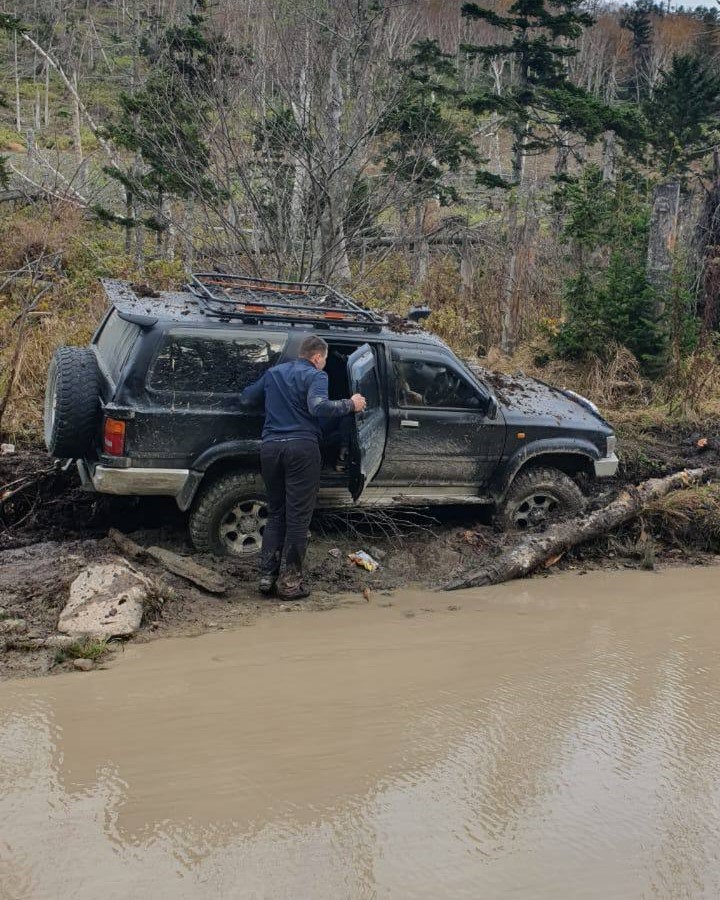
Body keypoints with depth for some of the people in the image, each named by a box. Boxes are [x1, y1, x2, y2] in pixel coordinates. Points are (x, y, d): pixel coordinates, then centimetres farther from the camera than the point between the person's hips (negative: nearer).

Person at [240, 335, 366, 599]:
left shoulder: (273, 373, 19)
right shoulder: (315, 375, -1)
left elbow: (245, 398, 26)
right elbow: (319, 407, -19)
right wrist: (350, 405, -7)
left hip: (270, 447, 6)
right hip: (301, 448, -6)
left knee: (275, 513, 16)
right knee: (298, 516, 0)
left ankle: (267, 575, 12)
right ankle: (290, 581, 0)